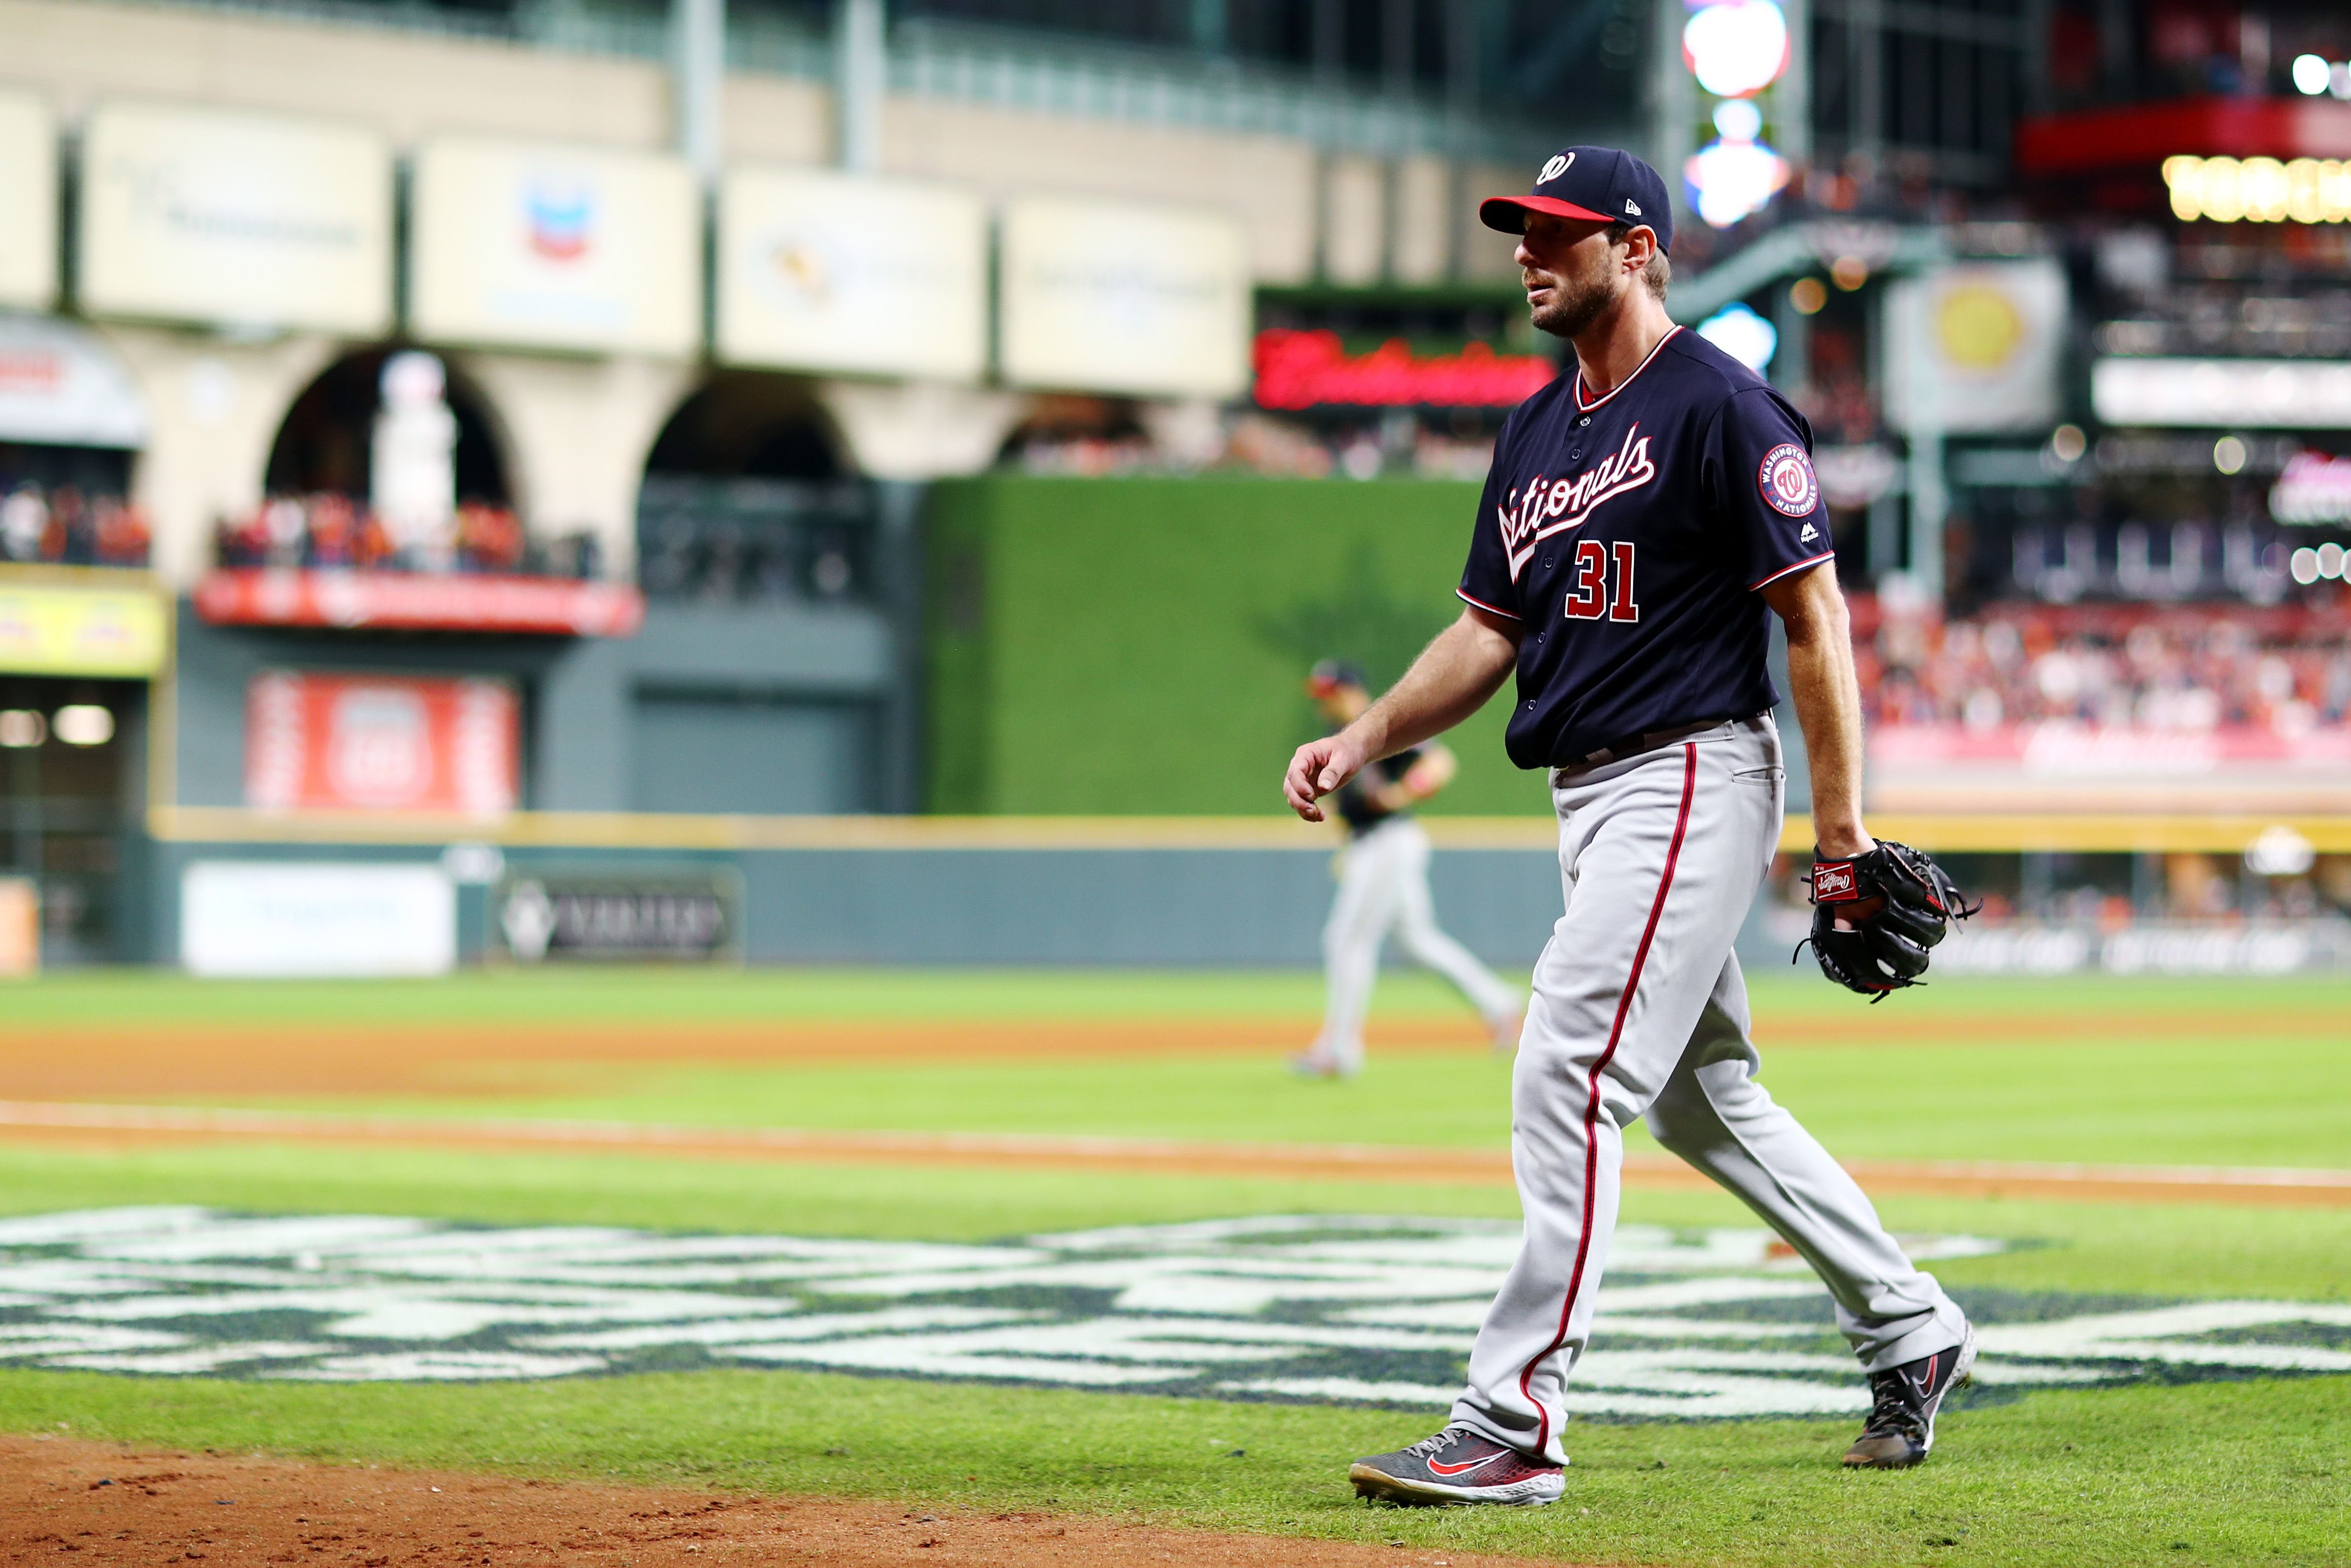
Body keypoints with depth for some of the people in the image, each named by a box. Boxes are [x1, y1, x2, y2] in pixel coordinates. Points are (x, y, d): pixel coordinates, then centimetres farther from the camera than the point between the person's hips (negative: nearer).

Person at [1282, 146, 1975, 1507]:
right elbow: (1490, 631, 19)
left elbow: (1815, 615, -13)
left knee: (1571, 1076, -16)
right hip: (1592, 802, 10)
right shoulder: (1537, 432, 15)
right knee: (1705, 1099, 17)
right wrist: (1366, 740, 5)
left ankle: (1515, 1423, -16)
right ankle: (1911, 1331, 31)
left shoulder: (1718, 407, -11)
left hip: (1691, 782, -10)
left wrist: (1843, 827, -16)